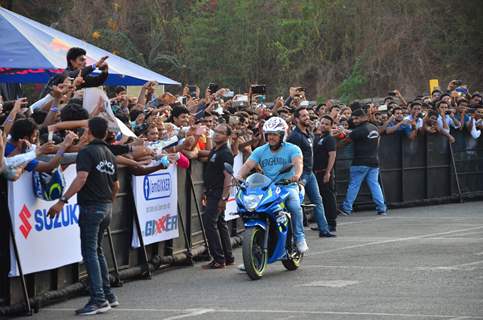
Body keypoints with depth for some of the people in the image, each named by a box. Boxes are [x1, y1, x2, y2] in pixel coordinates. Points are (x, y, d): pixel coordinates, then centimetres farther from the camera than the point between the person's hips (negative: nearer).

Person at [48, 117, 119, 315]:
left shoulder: (87, 152, -11)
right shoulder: (109, 154, 14)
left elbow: (81, 178, -24)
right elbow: (116, 185, 19)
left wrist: (63, 200, -26)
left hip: (91, 206, -8)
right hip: (106, 207, 8)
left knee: (90, 252, -7)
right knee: (97, 250, 18)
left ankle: (99, 299, -12)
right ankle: (108, 295, 19)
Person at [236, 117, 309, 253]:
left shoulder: (292, 149, 1)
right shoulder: (260, 151, 11)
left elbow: (298, 162, -19)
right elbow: (248, 165, -2)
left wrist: (296, 175, -42)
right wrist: (239, 176, -24)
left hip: (288, 186, -3)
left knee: (295, 206, -31)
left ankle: (299, 238, -15)